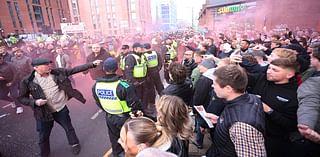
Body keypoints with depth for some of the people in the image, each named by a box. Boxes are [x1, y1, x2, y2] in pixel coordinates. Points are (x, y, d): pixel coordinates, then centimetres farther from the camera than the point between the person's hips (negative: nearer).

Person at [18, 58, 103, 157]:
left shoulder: (57, 73, -10)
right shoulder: (28, 81, -14)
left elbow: (74, 70, -8)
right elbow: (21, 98, -3)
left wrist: (92, 64, -12)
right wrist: (34, 102, -23)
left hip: (61, 109, 2)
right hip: (44, 113, -1)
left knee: (69, 128, 21)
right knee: (43, 136, 17)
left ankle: (74, 144, 49)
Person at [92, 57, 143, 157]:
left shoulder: (96, 85, -11)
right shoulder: (122, 85, -30)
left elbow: (98, 102, 4)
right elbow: (134, 102, -23)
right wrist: (138, 110, -2)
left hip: (109, 117, 5)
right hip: (124, 117, -5)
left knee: (114, 137, 28)